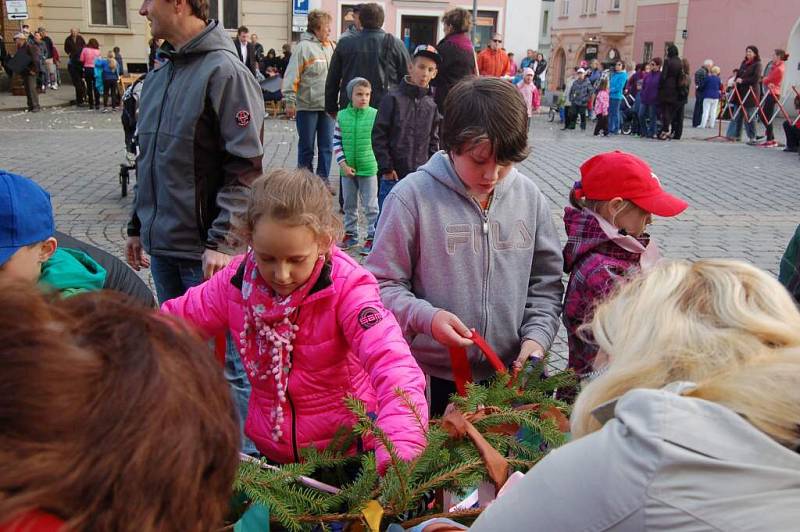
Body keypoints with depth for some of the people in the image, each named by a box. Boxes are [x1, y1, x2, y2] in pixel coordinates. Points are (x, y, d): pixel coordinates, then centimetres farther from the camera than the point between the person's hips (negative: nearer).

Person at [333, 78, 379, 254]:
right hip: (347, 169, 3)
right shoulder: (342, 116, -1)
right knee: (349, 205, 16)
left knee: (371, 206, 5)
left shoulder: (375, 115, -6)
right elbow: (336, 141, 2)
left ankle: (372, 237, 16)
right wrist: (343, 163, -6)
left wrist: (379, 162, -5)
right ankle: (350, 235, 30)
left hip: (369, 168, -3)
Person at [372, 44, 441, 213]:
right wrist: (386, 168, -9)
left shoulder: (431, 105, 7)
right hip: (393, 175, -4)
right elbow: (378, 135, -7)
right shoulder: (393, 98, -6)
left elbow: (433, 140, 14)